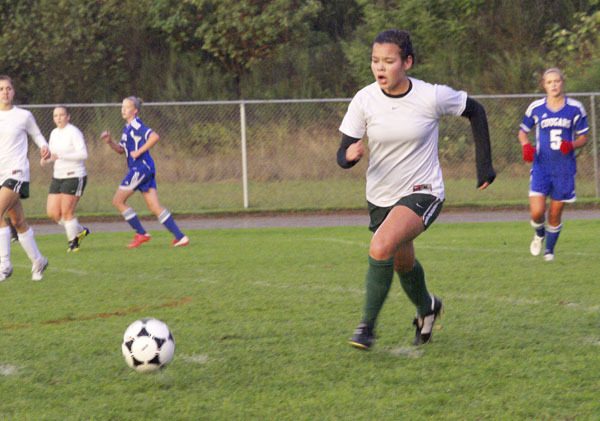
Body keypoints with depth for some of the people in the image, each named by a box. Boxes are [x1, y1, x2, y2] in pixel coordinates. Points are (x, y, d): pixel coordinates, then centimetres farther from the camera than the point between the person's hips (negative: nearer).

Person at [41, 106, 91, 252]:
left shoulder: (74, 132, -13)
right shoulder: (54, 133, 10)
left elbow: (83, 154, -23)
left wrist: (60, 156, -30)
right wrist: (46, 159, -2)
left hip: (75, 176, -8)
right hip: (58, 177, 8)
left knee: (66, 212, -7)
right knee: (52, 213, 2)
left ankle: (73, 241, 13)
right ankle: (80, 231, 22)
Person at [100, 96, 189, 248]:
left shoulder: (136, 125, -12)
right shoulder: (127, 128, 18)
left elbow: (155, 137, -26)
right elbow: (121, 149, 26)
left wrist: (139, 151, -21)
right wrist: (110, 141, 8)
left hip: (141, 167, -10)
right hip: (138, 169, 10)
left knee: (118, 200, -3)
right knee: (155, 207, 4)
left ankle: (141, 234, 1)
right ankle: (180, 236, 0)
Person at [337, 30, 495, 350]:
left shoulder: (432, 97, -17)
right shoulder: (364, 100, -11)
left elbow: (475, 111, 2)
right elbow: (342, 156, -10)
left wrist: (484, 165, 0)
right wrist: (349, 155, -35)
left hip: (422, 193, -4)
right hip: (380, 197, 4)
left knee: (381, 248, -29)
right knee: (403, 264, 22)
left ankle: (367, 326, -16)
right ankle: (426, 308, 55)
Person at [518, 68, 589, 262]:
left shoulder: (575, 108, -1)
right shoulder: (536, 108, 0)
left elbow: (583, 137, 6)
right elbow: (523, 131, 13)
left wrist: (572, 145, -16)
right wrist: (526, 146, -9)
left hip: (565, 168, 0)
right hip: (541, 166, 0)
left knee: (555, 214, 5)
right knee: (537, 212, -13)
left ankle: (549, 249, 28)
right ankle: (539, 234, 22)